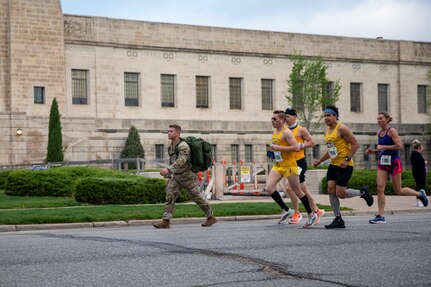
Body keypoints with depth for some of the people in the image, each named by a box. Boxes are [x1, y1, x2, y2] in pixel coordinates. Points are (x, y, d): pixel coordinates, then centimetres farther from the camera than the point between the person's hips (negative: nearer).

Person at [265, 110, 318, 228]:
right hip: (278, 165, 8)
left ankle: (311, 215, 16)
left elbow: (296, 148, -24)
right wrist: (273, 152, 10)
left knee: (297, 191, 1)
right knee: (268, 188, -8)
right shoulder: (275, 132, 12)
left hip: (289, 165, -8)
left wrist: (279, 148, -23)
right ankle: (286, 210, 5)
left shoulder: (286, 132, -14)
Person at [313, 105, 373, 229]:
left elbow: (355, 144, -15)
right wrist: (320, 161, 21)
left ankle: (362, 192, 16)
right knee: (331, 189, -3)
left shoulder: (341, 128, -12)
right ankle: (338, 220, 4)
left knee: (340, 193, -10)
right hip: (333, 165, 8)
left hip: (344, 166, -8)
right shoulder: (327, 131, 14)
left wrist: (347, 160, -22)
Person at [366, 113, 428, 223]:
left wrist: (383, 147, -18)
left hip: (394, 163, -6)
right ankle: (381, 216, -8)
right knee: (380, 188, -8)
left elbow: (399, 146, -19)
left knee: (398, 191, 3)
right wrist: (374, 151, 5)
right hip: (382, 163, 6)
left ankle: (420, 194, 28)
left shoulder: (391, 131, -10)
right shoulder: (379, 133, 11)